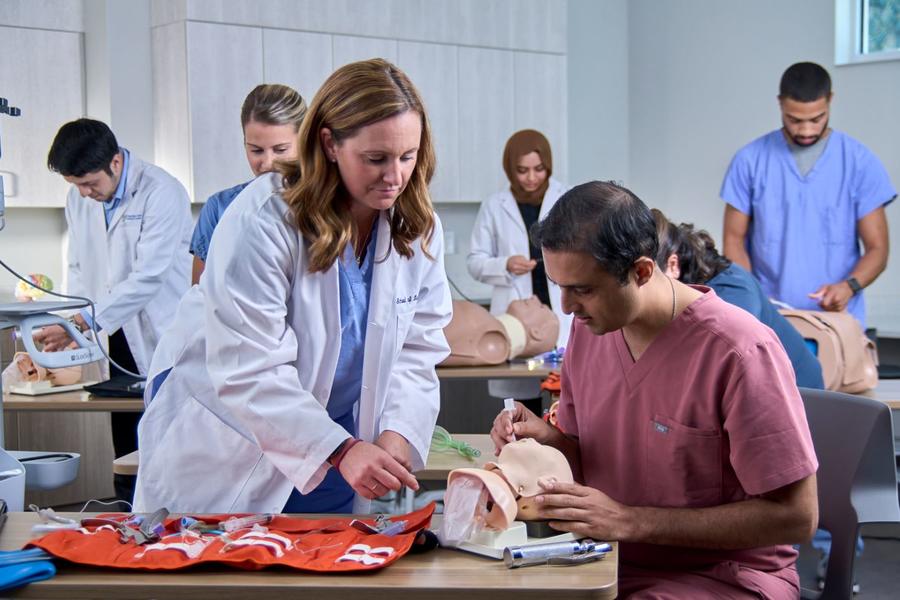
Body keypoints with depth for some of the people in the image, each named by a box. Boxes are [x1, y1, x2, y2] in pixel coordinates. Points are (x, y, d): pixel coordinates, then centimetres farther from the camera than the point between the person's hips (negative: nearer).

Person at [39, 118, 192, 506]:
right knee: (127, 461, 10)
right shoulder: (78, 199, 8)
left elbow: (147, 277, -21)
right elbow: (80, 267, 16)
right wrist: (72, 324, 0)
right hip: (122, 340, 6)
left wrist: (84, 322, -22)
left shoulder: (162, 193, -15)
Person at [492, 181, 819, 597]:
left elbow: (795, 516, -18)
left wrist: (632, 521, -22)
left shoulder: (736, 352, -21)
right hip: (610, 562, 7)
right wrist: (547, 440, -10)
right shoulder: (588, 326, 1)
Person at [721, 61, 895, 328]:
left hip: (838, 317, 0)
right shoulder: (750, 160, 2)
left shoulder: (860, 162, 1)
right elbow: (734, 240, 5)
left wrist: (849, 286, -17)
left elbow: (877, 248, 3)